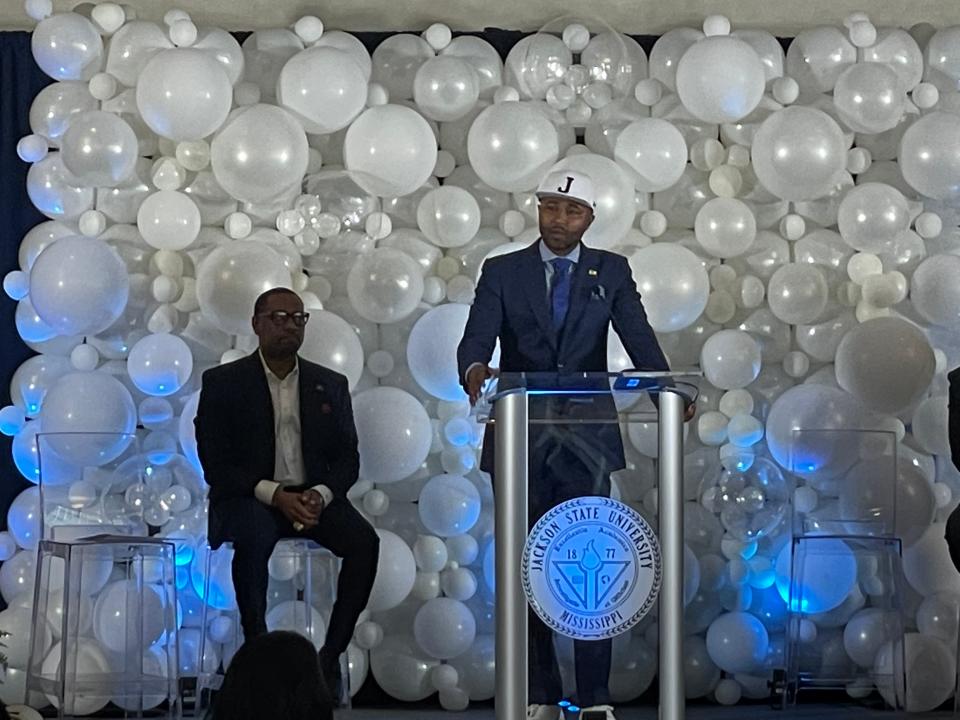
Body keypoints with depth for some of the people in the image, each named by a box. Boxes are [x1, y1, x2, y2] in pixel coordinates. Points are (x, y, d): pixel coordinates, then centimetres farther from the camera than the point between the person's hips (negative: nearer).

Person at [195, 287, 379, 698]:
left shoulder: (330, 385, 11)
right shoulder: (223, 383, 0)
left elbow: (347, 458, 9)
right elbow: (216, 465, -6)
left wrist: (320, 494, -14)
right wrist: (274, 494, -20)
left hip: (313, 498, 3)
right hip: (248, 498, -3)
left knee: (363, 541, -26)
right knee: (254, 539, -38)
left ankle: (331, 656, -18)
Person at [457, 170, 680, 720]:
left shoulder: (612, 272, 8)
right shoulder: (503, 272, 7)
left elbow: (639, 337, -4)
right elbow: (477, 338, -6)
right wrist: (475, 370, -30)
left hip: (587, 440, -1)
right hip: (522, 440, 1)